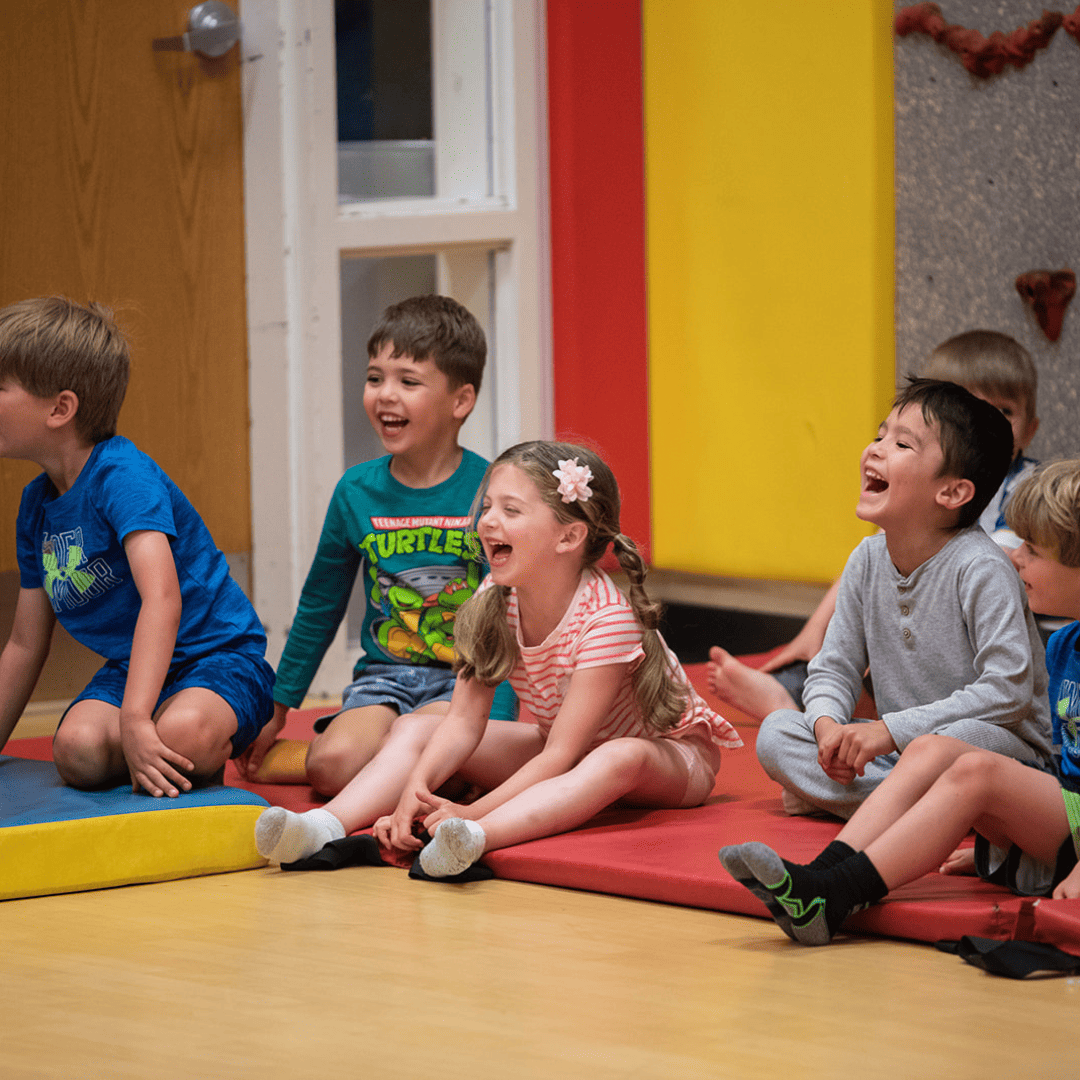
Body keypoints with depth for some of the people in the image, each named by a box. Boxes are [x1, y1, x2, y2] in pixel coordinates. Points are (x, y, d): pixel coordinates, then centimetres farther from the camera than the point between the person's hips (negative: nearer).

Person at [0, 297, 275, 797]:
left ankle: (213, 756, -4)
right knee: (77, 748, -28)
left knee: (182, 734, -38)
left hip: (218, 654, -5)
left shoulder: (122, 475, -20)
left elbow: (162, 598, -34)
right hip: (128, 667, 6)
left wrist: (134, 718, -43)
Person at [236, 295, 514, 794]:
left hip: (464, 680, -2)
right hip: (383, 675, 2)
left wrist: (494, 723, -17)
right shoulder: (356, 491, 4)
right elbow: (318, 609, 17)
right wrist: (278, 709, 21)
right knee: (334, 766, -26)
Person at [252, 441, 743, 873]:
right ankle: (327, 825, -33)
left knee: (620, 758, -43)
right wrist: (415, 789, -34)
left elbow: (561, 754, -33)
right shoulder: (492, 603, -11)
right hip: (560, 752, 7)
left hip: (669, 754, -6)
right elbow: (464, 721, -15)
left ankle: (477, 839, -62)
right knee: (414, 728, -8)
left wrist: (475, 814, -44)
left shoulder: (606, 619, -30)